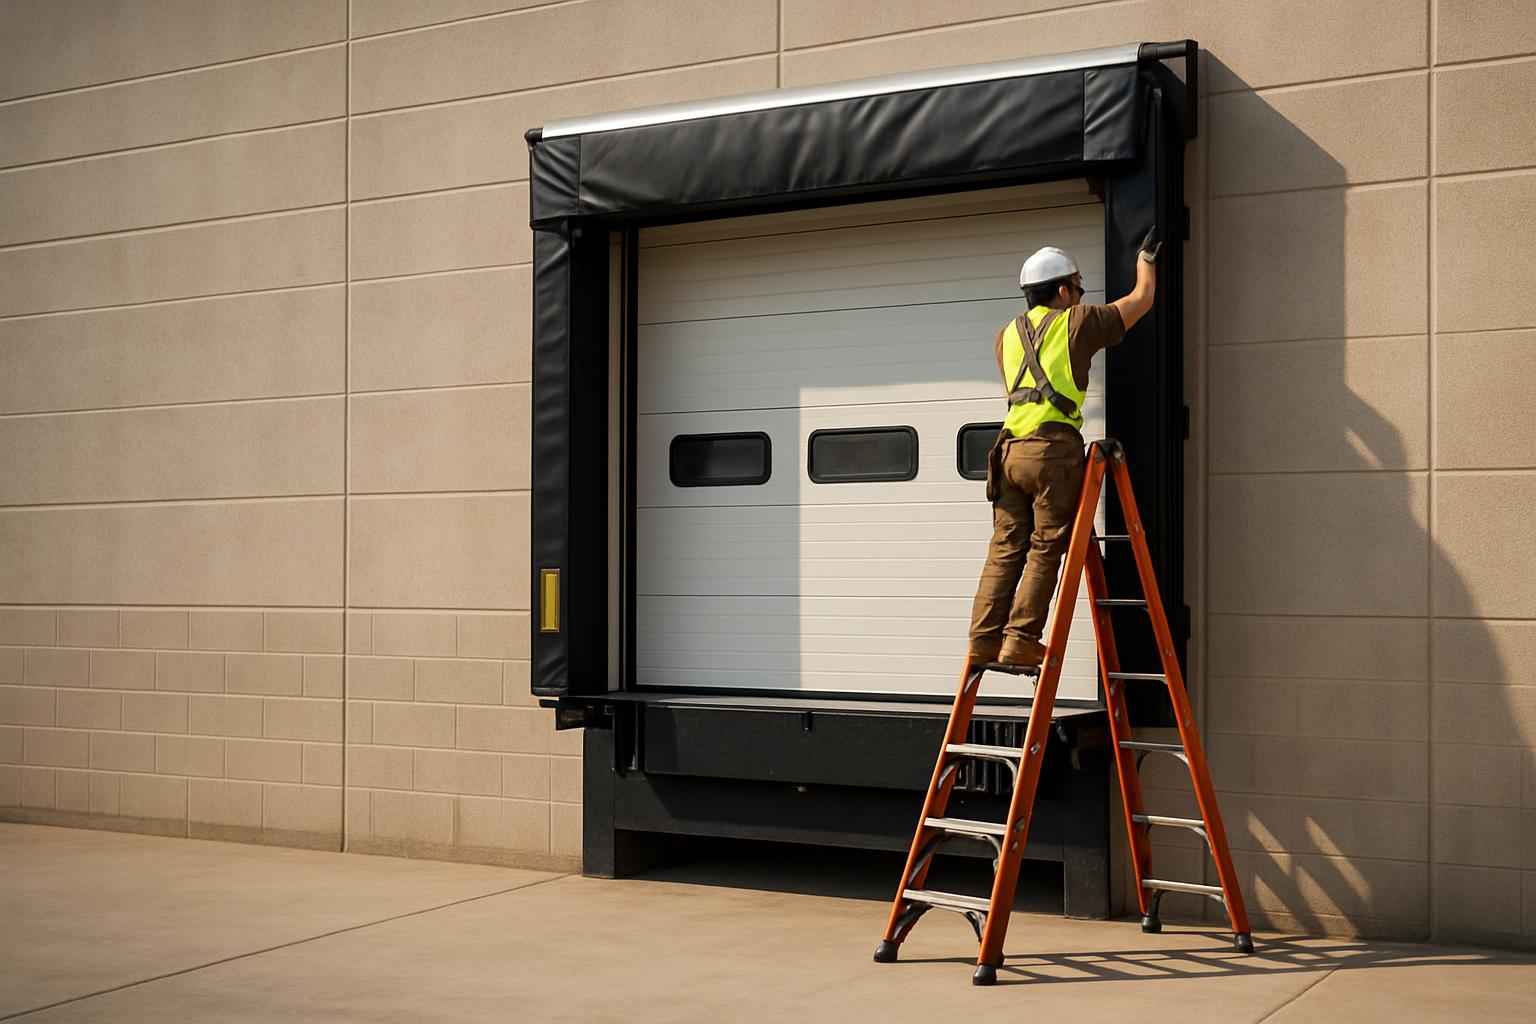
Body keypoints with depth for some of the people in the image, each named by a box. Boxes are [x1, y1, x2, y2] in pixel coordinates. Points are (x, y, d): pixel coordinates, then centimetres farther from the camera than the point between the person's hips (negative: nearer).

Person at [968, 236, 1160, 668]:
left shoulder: (1007, 334, 22)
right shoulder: (1077, 322, 6)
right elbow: (1141, 299, 16)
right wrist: (1146, 260, 36)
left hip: (1010, 449, 6)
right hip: (1053, 447, -6)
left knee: (1006, 547, 6)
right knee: (1046, 547, -3)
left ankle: (984, 639, 2)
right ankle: (1020, 640, -8)